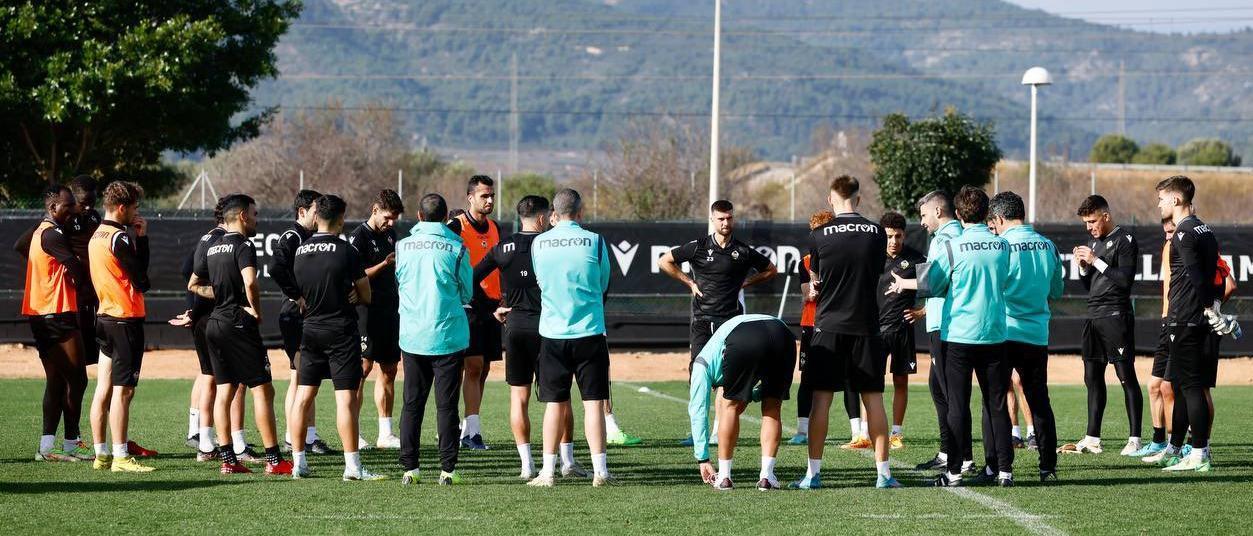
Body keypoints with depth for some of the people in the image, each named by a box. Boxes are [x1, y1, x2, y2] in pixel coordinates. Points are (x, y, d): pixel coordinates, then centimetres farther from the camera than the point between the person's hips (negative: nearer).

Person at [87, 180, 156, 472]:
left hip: (105, 316, 9)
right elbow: (141, 279, -12)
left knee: (103, 389, 10)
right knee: (123, 390, -8)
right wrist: (142, 238, -6)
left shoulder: (96, 237, 13)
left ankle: (101, 454, 13)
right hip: (126, 318, -9)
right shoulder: (120, 238, -15)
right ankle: (120, 457, -8)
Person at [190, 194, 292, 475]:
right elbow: (250, 283, -26)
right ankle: (273, 460, -8)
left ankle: (227, 460, 6)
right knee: (262, 389, -6)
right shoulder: (243, 245, -11)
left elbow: (194, 285, 24)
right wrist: (256, 311, -10)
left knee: (224, 391, 8)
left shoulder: (213, 248, 15)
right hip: (239, 325, -8)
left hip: (214, 325, 8)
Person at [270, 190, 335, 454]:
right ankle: (292, 439, -4)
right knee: (297, 378, -7)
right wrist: (296, 296, -23)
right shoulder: (291, 237, -12)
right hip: (296, 316, -9)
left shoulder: (313, 237, 17)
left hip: (313, 317, 9)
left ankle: (310, 436, 18)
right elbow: (276, 268, -28)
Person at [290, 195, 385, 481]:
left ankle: (298, 462, 11)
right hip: (341, 332, -5)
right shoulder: (346, 252, -11)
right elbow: (367, 296, -2)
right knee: (346, 397, -5)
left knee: (304, 395, 9)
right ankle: (352, 465, -8)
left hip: (309, 329, 5)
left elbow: (297, 294, 13)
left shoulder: (299, 252, 4)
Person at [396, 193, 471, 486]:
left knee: (411, 404, 9)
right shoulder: (456, 248, -8)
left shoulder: (403, 246, 0)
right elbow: (467, 294, 2)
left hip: (412, 337, 2)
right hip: (448, 337, -2)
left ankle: (409, 468, 6)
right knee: (446, 404, 2)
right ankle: (447, 469, -2)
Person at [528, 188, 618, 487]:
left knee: (555, 403, 7)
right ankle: (599, 470, -2)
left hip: (552, 333, 2)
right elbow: (604, 284, 7)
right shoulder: (594, 241, -5)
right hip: (589, 333, -2)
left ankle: (548, 471, 6)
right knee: (593, 401, 2)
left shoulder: (538, 243, -1)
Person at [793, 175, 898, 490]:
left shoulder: (820, 235, -5)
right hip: (866, 325, 2)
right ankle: (883, 472, 5)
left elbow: (815, 279, 9)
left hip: (829, 325, -2)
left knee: (821, 397, 2)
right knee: (873, 398, 6)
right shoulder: (876, 234, 1)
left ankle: (814, 472, 0)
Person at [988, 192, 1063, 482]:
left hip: (1003, 333, -4)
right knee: (1039, 400, 11)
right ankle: (1048, 466, 9)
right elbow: (1057, 291, 14)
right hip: (1038, 335, 4)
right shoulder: (1047, 246, 4)